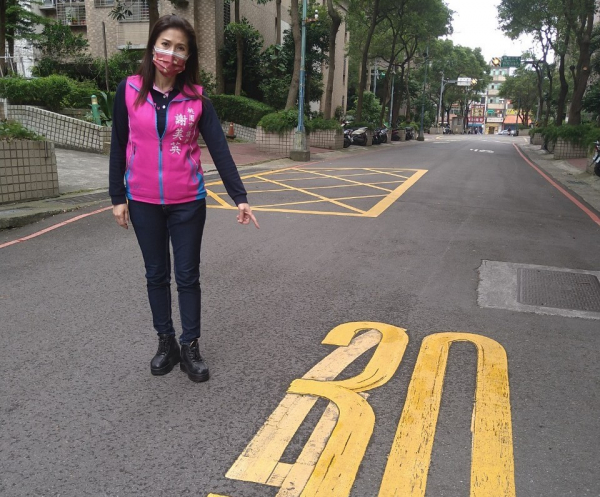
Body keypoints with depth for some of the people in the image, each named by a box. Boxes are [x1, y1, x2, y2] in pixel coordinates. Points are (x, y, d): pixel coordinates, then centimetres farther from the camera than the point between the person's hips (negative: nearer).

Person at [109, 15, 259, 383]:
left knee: (188, 275, 7)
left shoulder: (196, 98, -5)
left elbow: (219, 148, -9)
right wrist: (117, 197, 0)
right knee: (157, 274, 13)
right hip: (143, 202, 1)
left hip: (188, 202, -1)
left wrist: (239, 197, -15)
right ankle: (166, 342, 28)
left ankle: (190, 346, 21)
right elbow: (119, 146, 1)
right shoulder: (130, 91, -3)